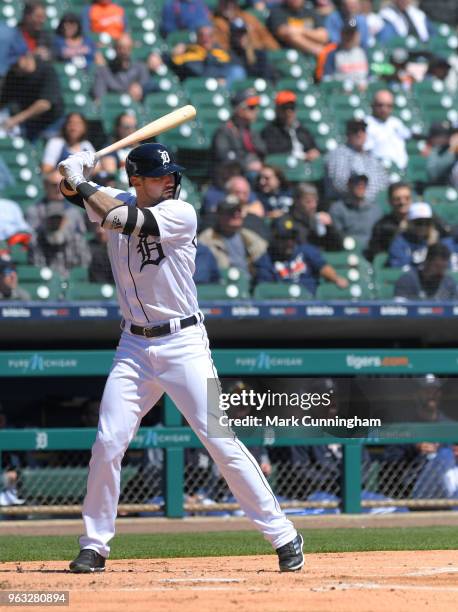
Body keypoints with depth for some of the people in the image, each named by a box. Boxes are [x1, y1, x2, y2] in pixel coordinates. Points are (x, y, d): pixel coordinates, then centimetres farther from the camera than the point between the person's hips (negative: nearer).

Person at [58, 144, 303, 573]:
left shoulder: (181, 214, -10)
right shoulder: (116, 203, 6)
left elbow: (126, 220, -22)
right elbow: (74, 192, -1)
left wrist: (81, 183, -17)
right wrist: (74, 176, -23)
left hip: (183, 345, -4)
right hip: (134, 348, 4)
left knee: (221, 442, -8)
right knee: (107, 445, -4)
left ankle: (283, 535, -2)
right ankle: (94, 545, 10)